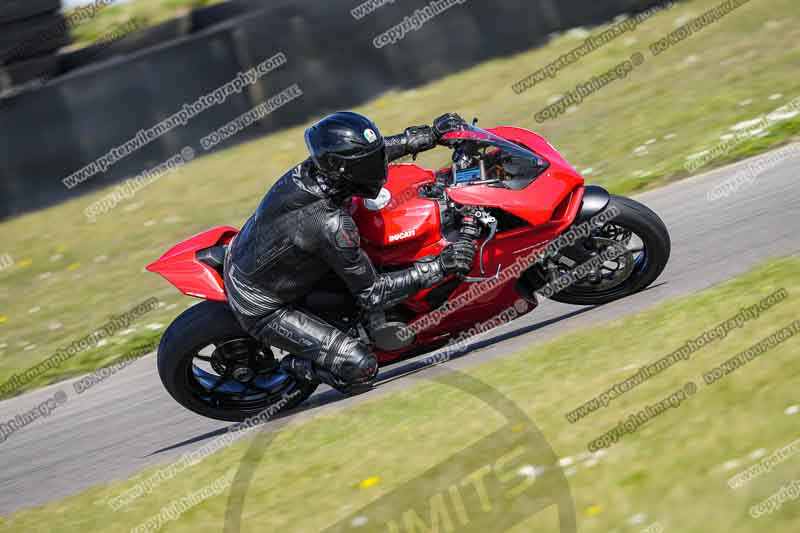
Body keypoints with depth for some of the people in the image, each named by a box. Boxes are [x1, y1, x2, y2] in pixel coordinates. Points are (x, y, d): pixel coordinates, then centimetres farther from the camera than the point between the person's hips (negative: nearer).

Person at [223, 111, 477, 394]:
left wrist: (431, 135, 5)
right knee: (361, 367, -16)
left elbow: (377, 149, 8)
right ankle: (295, 366, 10)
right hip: (261, 310, -8)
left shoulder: (314, 167, -14)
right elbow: (371, 294, -24)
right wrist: (438, 267, -27)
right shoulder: (332, 226, -35)